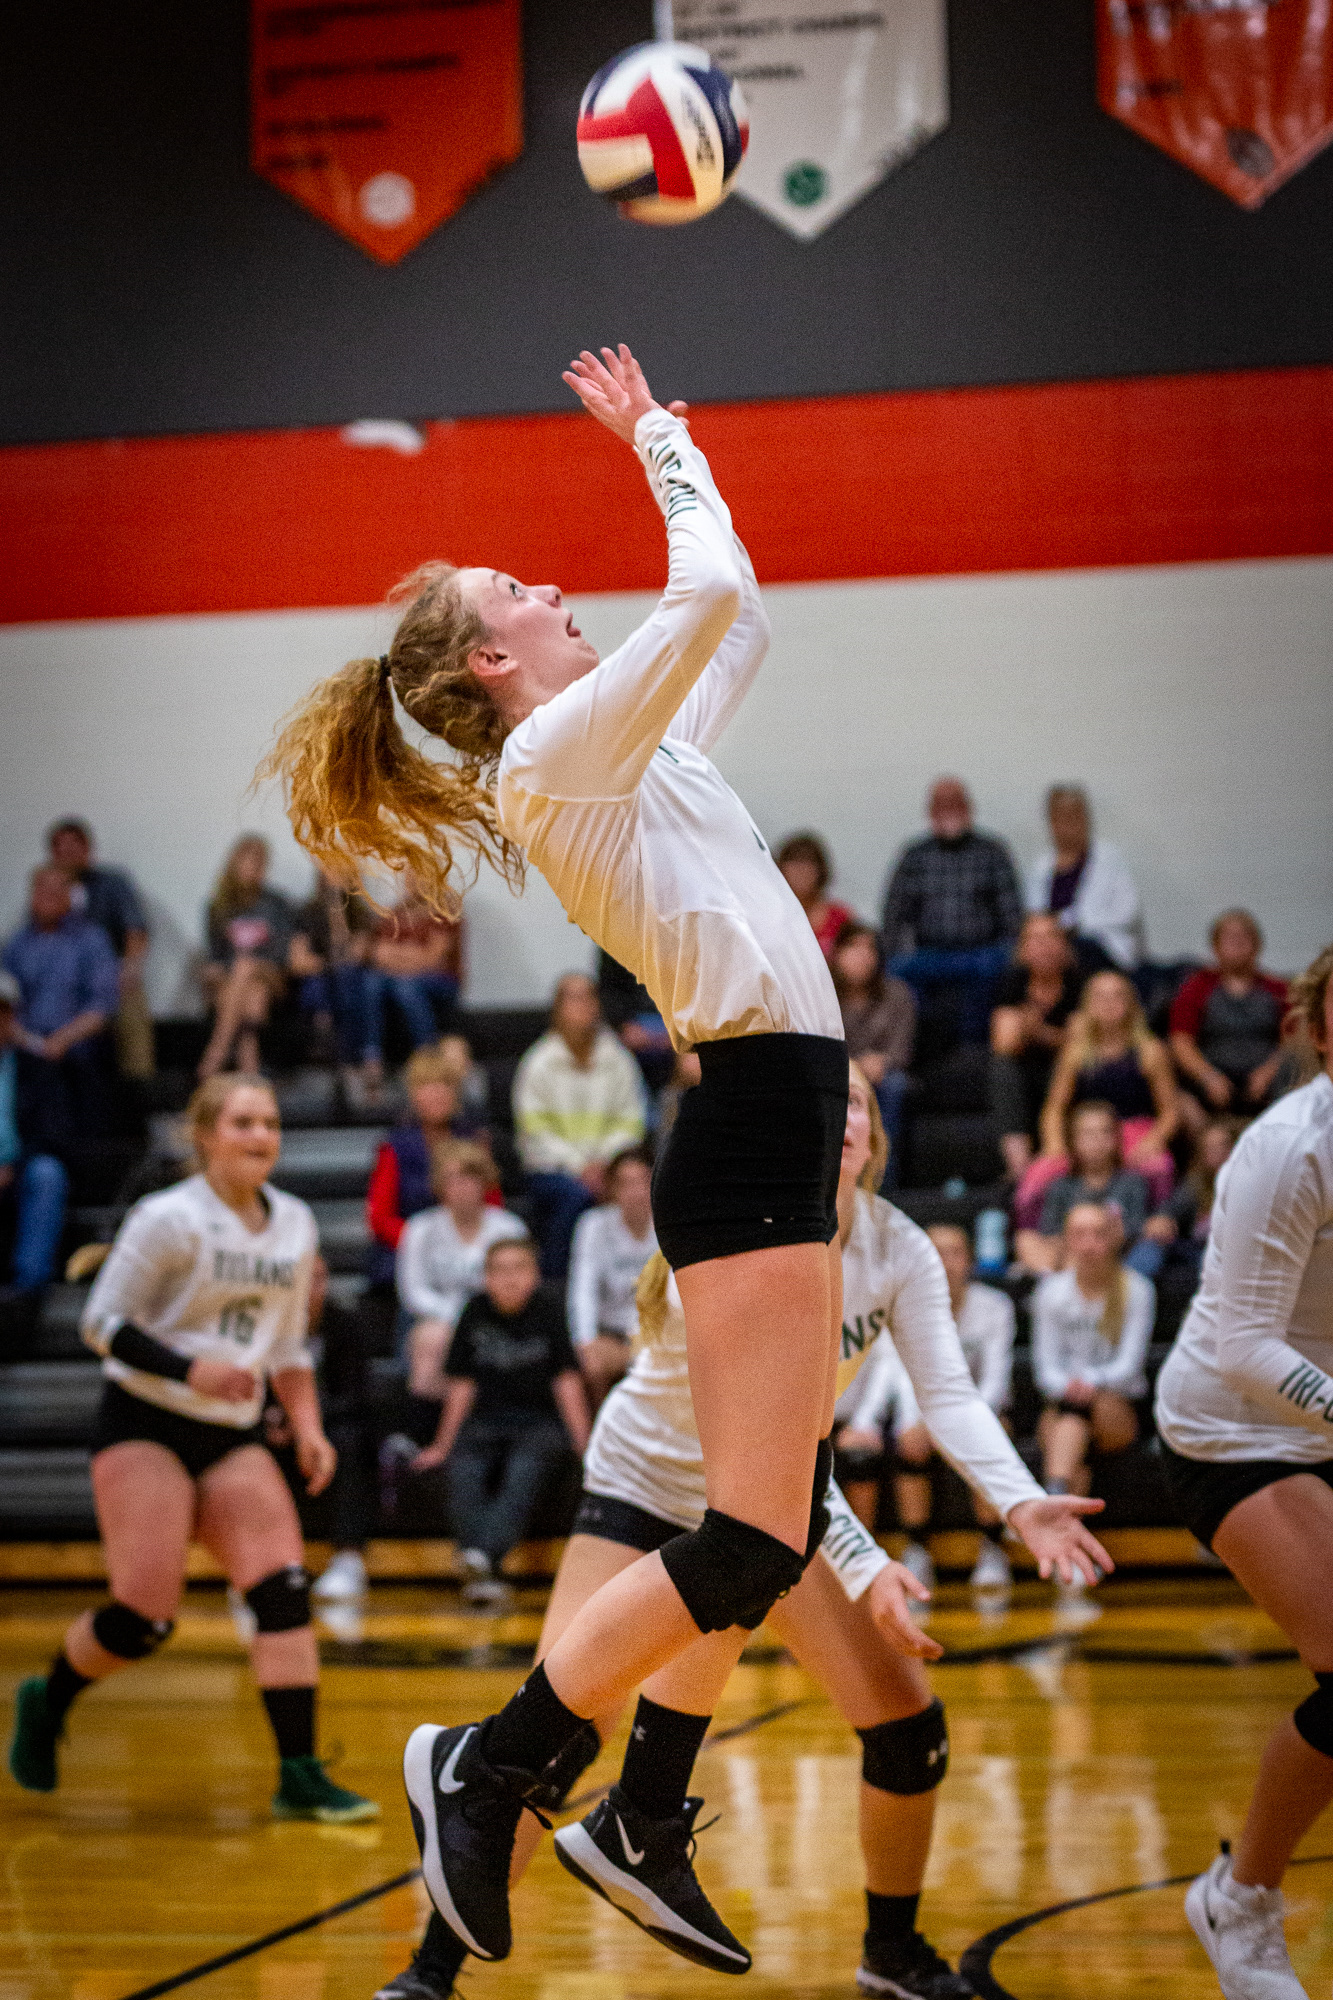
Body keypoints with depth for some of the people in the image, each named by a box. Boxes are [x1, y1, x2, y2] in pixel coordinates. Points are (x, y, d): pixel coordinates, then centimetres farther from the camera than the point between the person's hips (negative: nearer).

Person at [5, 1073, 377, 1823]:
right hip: (144, 1426, -6)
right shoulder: (171, 1219, -11)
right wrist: (188, 1369, -23)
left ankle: (300, 1775, -11)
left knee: (286, 1590, -12)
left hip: (233, 1435, 6)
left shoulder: (296, 1224, 8)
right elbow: (102, 1322, -10)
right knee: (147, 1615, -11)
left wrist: (308, 1427, 4)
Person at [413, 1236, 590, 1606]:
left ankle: (482, 1556, -54)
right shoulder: (476, 1311, 3)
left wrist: (584, 1447, -6)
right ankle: (482, 1572, -48)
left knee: (521, 1476, -34)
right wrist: (442, 1446, 8)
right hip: (485, 1424, 2)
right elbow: (462, 1383, 8)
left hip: (539, 1425, -2)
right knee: (463, 1474, -30)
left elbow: (566, 1380, -1)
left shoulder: (548, 1308, -2)